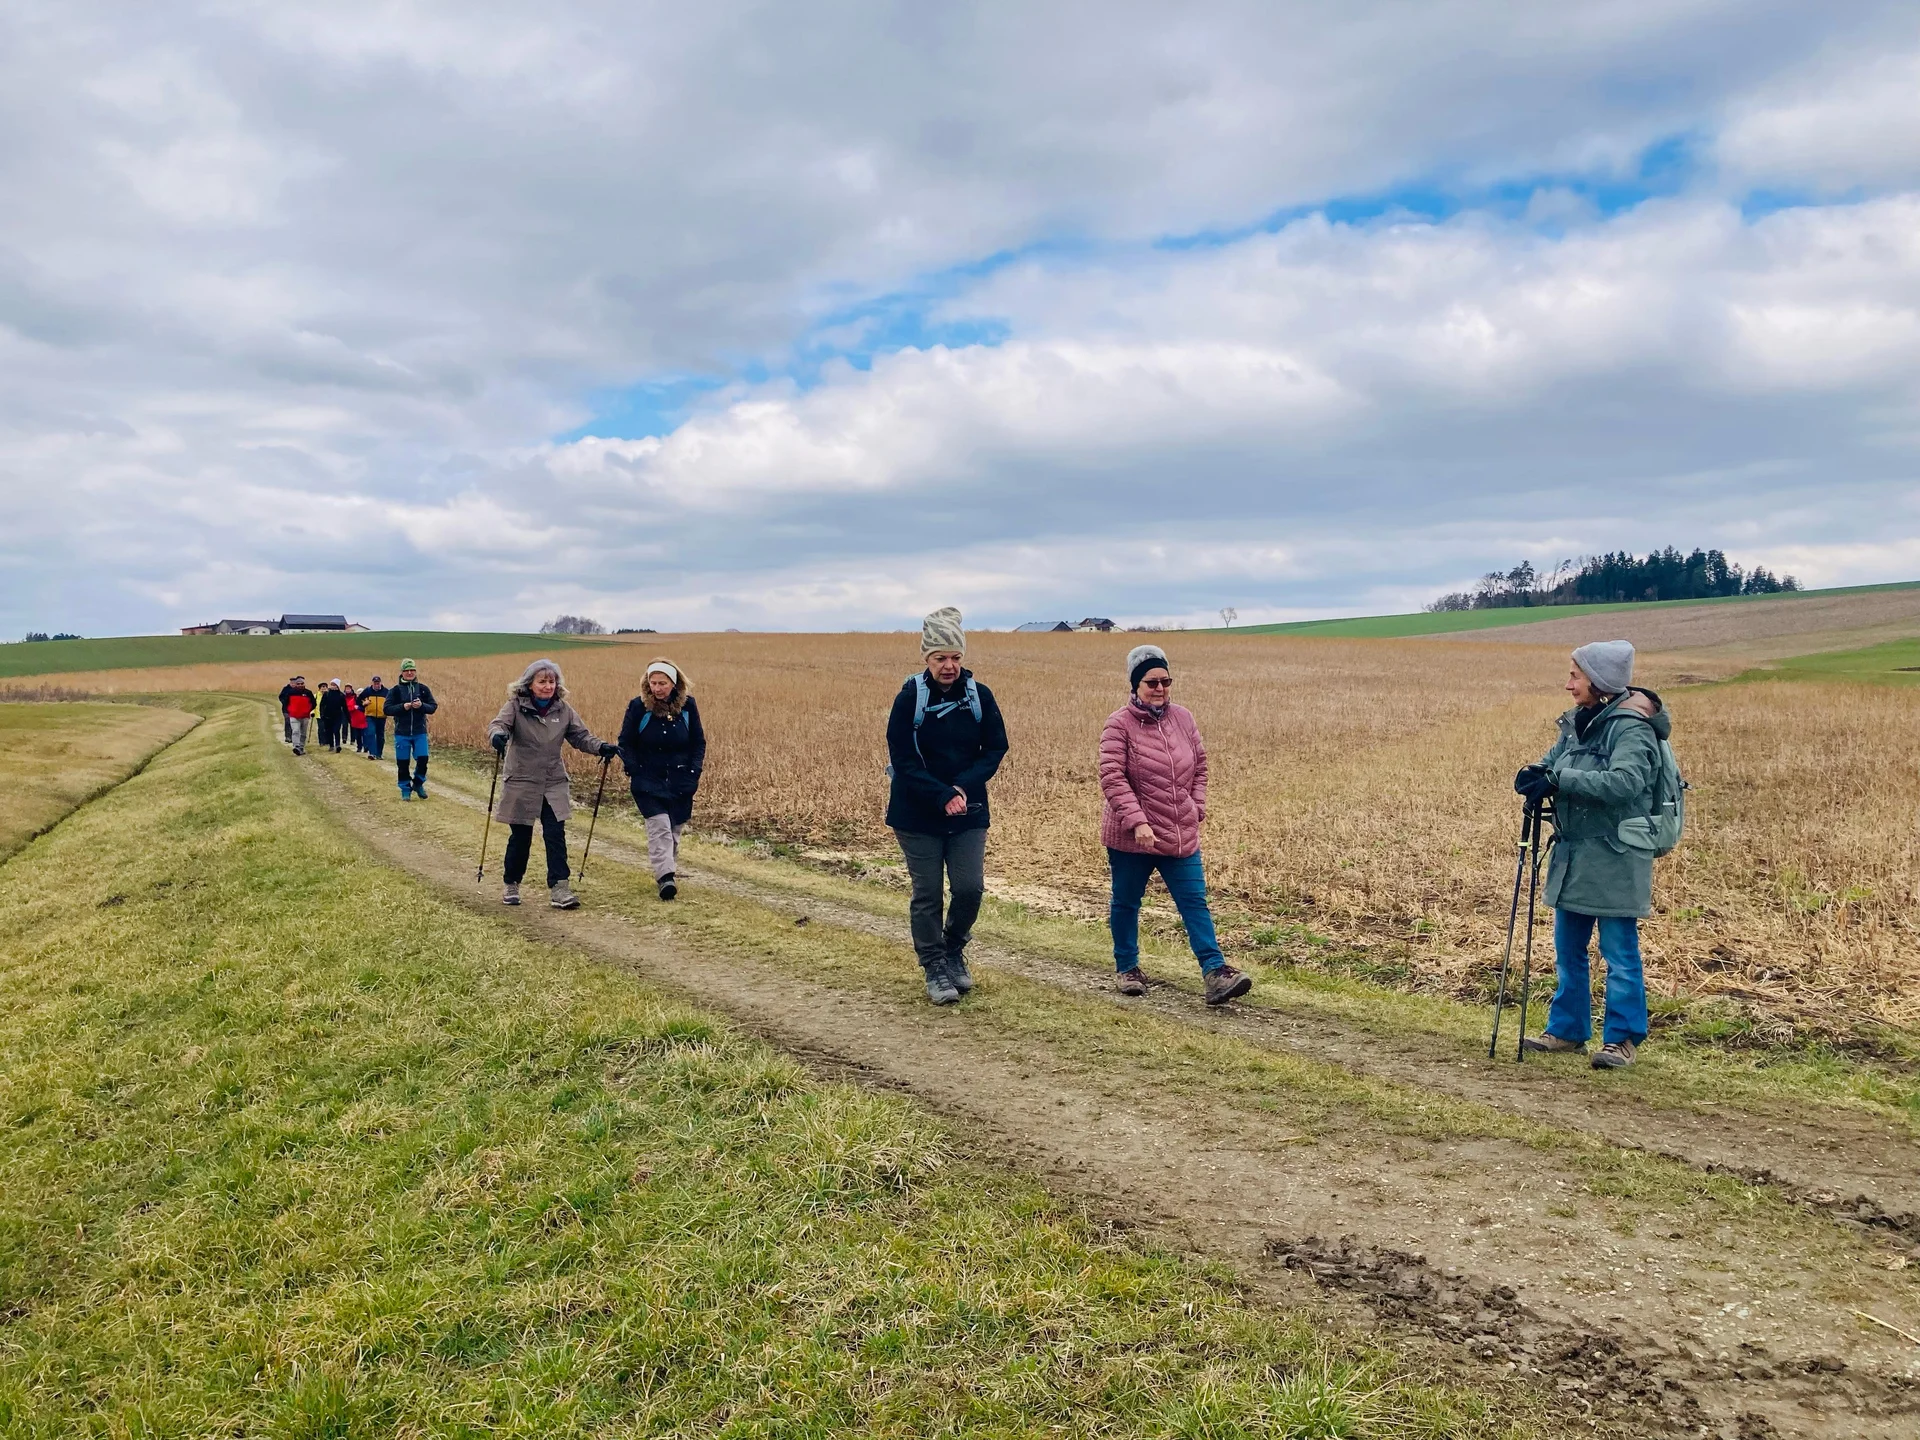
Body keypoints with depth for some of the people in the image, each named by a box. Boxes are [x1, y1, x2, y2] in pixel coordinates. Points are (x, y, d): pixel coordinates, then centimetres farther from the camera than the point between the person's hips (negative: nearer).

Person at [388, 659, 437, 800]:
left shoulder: (423, 689, 4)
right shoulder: (395, 690, 1)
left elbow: (433, 707, 3)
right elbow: (387, 709, -3)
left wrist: (422, 705, -17)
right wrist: (403, 707, -18)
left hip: (420, 732, 1)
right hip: (401, 733, 0)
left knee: (422, 759, -9)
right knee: (402, 763, 3)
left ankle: (418, 784, 15)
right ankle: (405, 790, 18)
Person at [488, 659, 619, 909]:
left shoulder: (563, 709, 2)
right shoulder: (516, 707, -7)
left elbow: (580, 736, 4)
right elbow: (498, 724, -21)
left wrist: (600, 747, -15)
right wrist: (498, 736, -45)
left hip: (554, 785, 2)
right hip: (521, 783, -2)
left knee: (556, 835, -6)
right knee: (520, 837, 7)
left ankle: (559, 887, -5)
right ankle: (511, 884, 27)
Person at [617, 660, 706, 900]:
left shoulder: (687, 706, -2)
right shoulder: (638, 707, -7)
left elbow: (699, 742, 8)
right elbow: (625, 743, 2)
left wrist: (694, 772, -2)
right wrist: (633, 770, -10)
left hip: (680, 781, 2)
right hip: (648, 781, -2)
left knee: (674, 830, 10)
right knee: (659, 826, -16)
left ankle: (669, 873, 27)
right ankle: (665, 877, -21)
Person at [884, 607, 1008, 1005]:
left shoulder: (979, 696, -2)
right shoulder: (909, 698, -10)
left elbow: (996, 748, 1)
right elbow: (903, 760, -11)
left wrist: (964, 787, -14)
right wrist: (943, 796, -21)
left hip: (968, 812, 2)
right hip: (918, 813, -2)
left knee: (970, 888, -2)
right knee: (928, 894, 3)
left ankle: (954, 950, 26)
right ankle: (935, 969, 18)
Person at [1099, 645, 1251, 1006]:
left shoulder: (1183, 718, 4)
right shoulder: (1119, 724, -11)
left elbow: (1199, 767, 14)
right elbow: (1112, 778, -17)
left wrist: (1197, 809, 6)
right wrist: (1137, 821, -24)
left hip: (1182, 836, 4)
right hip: (1131, 837, -3)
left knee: (1195, 902, -1)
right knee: (1126, 903, 12)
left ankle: (1215, 971, -4)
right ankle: (1126, 968, 29)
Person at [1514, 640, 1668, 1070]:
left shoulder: (1631, 728, -14)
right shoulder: (1577, 723, 11)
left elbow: (1626, 782, -29)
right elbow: (1553, 763, 14)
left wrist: (1559, 780, -30)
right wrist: (1536, 774, -10)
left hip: (1615, 860, -8)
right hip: (1573, 855, 8)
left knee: (1619, 953, 1)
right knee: (1567, 949, 15)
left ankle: (1622, 1039, 11)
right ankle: (1567, 1030, 26)